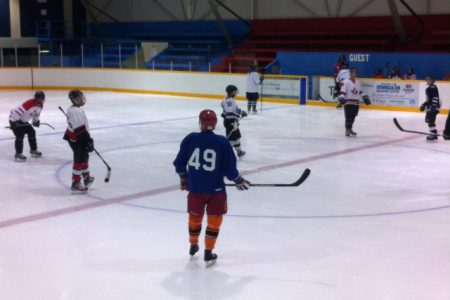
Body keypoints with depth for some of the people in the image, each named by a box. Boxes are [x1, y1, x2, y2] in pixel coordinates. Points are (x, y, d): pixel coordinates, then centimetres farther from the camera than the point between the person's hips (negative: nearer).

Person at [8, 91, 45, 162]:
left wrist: (36, 121, 6)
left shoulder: (40, 105, -3)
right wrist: (14, 122, -34)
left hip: (23, 121, 9)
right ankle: (18, 154, -14)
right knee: (20, 135, -18)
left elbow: (36, 113, 18)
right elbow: (18, 111, -34)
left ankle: (33, 150, 26)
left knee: (31, 132, 12)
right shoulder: (29, 103, -32)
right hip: (15, 119, -9)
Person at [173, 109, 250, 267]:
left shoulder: (190, 139, -5)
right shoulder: (222, 142, -12)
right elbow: (229, 168, -10)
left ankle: (193, 246, 42)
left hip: (195, 188, 3)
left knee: (195, 217, 22)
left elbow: (179, 163, 2)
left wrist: (184, 179, 20)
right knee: (214, 220, 13)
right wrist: (239, 180, 9)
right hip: (216, 190, -3)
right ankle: (208, 253, 15)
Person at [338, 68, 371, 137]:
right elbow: (343, 91, -13)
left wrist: (365, 97, 25)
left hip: (356, 103, 7)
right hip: (348, 102, -7)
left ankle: (349, 129, 21)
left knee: (353, 117, 10)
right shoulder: (346, 82, -8)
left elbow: (360, 91, 25)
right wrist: (341, 98, -27)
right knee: (349, 117, -10)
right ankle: (347, 131, -6)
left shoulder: (357, 82, 14)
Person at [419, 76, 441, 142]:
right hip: (430, 107, 11)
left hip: (433, 107, -11)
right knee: (428, 120, 16)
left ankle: (434, 135, -13)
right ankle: (433, 134, 25)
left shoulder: (433, 88, -14)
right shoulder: (429, 88, 17)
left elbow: (435, 97, -23)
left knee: (431, 120, -13)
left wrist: (434, 106, -31)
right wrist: (424, 104, 31)